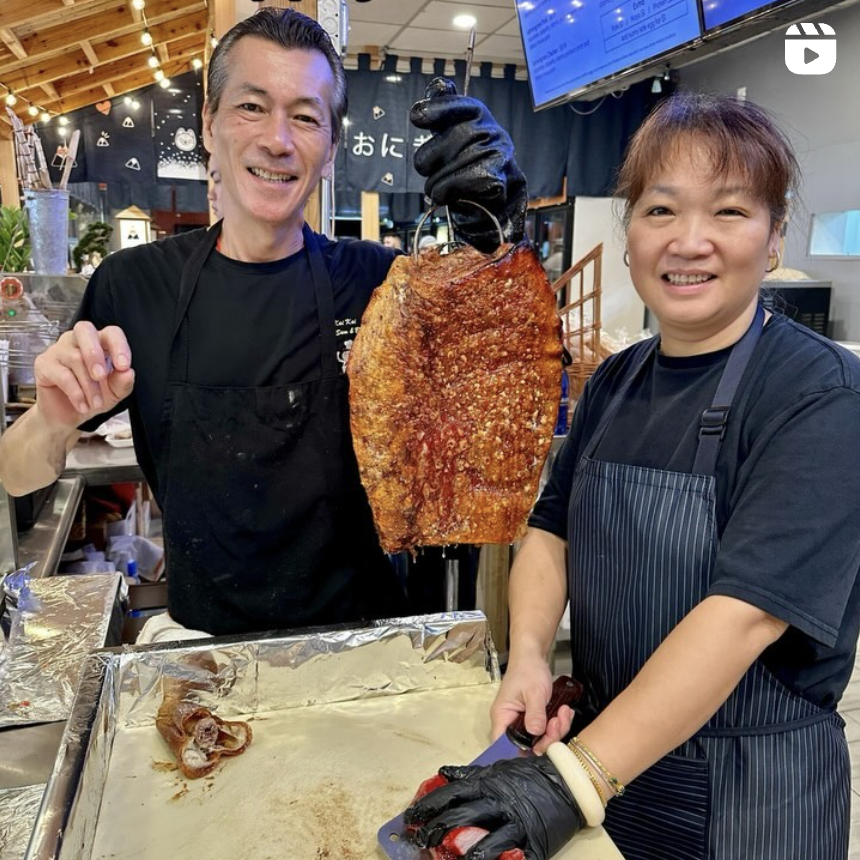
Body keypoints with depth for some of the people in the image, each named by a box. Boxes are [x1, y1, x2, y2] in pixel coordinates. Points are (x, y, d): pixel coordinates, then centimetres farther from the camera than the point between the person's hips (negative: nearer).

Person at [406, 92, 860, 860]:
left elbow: (746, 613, -28)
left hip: (751, 788, -4)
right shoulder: (616, 380, 0)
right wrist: (528, 653, -15)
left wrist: (572, 780, -32)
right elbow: (552, 530, 3)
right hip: (605, 744, 5)